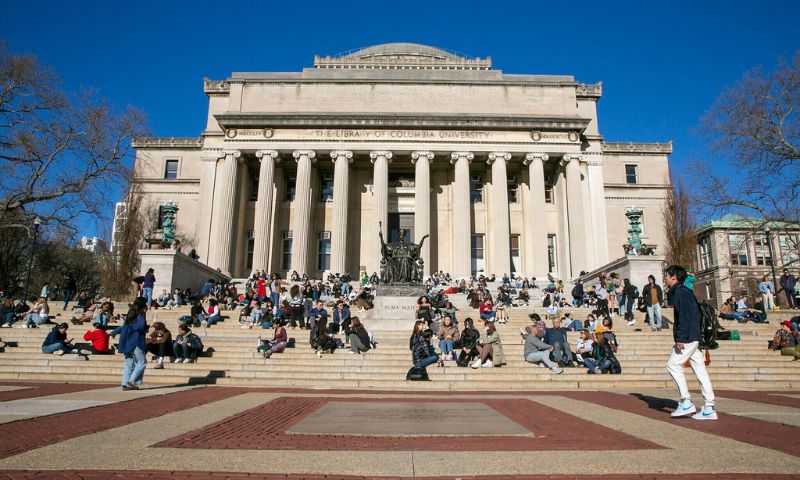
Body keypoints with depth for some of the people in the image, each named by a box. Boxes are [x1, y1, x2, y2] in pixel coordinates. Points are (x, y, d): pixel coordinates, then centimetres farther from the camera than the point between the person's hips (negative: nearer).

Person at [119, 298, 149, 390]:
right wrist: (146, 329, -4)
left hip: (127, 343, 8)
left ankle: (125, 384, 8)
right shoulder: (140, 315, -9)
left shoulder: (130, 315, 13)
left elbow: (124, 328, 14)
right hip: (136, 342, -8)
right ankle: (132, 380, -10)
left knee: (129, 364, 10)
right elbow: (141, 327, -23)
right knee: (142, 362, 0)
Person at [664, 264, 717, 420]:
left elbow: (684, 316, -19)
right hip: (695, 337, 10)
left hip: (687, 337, -10)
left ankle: (686, 402, -6)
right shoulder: (682, 291, 20)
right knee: (699, 370, 6)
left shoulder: (680, 291, -10)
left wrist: (680, 338, -22)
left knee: (673, 365, -7)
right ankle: (709, 409, 7)